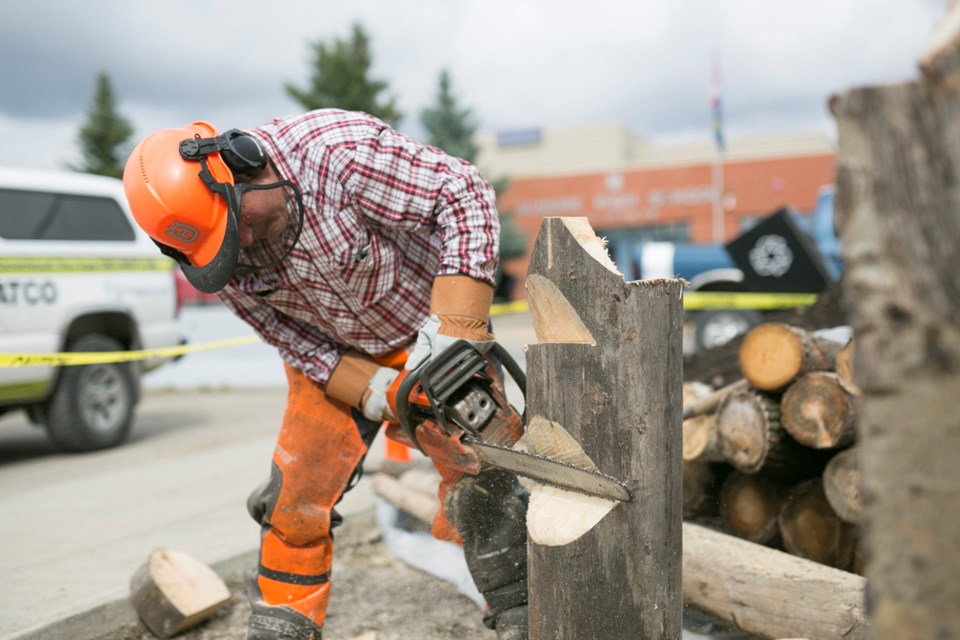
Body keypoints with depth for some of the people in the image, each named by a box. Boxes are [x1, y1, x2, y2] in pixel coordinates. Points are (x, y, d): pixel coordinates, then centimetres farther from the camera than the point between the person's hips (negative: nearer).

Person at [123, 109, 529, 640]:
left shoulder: (340, 149, -33)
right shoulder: (211, 244, -16)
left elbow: (465, 194, -28)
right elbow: (291, 338, -9)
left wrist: (451, 328, -35)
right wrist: (379, 396, -23)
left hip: (431, 336, -3)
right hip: (332, 358, 4)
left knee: (481, 481, -6)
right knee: (294, 497, 1)